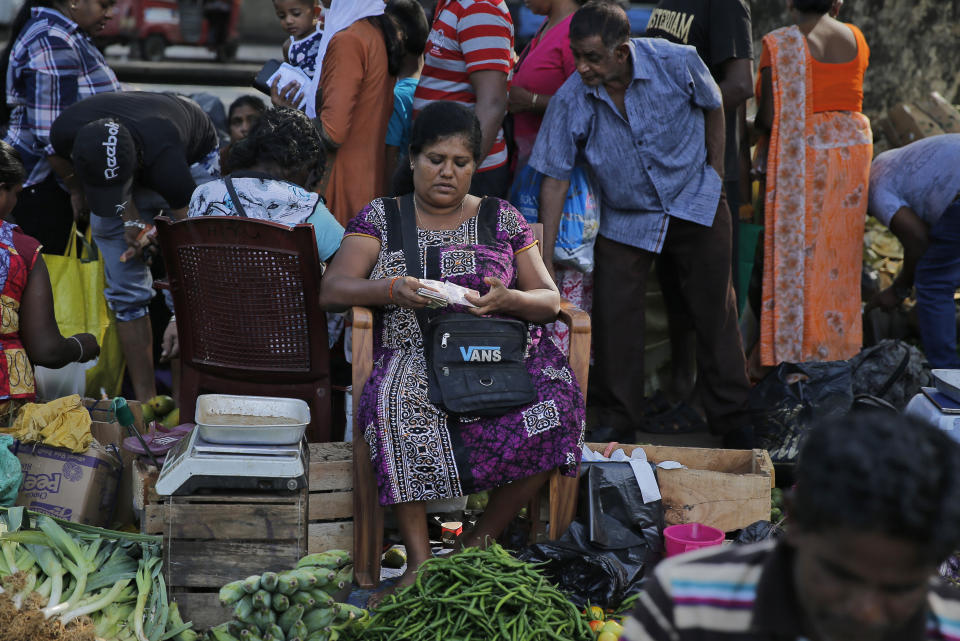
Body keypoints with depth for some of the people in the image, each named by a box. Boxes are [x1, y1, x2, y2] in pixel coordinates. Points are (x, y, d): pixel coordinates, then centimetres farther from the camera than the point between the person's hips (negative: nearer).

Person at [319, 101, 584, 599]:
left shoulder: (504, 219, 17)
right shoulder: (380, 218, 14)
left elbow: (549, 300, 11)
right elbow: (332, 290, 2)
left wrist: (509, 300, -13)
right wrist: (391, 290, -19)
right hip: (414, 354, -1)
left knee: (555, 401, -31)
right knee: (400, 405, -38)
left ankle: (482, 540, -15)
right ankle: (419, 559, -33)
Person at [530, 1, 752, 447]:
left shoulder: (677, 63, -23)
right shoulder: (570, 101, -22)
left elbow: (713, 108, -1)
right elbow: (554, 177, -14)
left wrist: (714, 173, 2)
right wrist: (543, 262, -15)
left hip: (695, 203, 0)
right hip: (626, 219, 0)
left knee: (714, 311, 7)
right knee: (613, 319, -5)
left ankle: (733, 419, 21)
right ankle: (617, 423, 12)